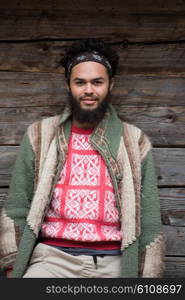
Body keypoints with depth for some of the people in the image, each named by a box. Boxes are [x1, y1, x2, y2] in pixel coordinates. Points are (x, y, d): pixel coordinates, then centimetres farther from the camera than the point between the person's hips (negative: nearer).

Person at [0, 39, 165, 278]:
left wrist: (148, 276, 3)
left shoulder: (136, 143, 7)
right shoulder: (39, 136, 7)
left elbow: (149, 224, 7)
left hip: (113, 262, 1)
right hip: (53, 257, 0)